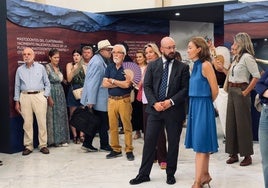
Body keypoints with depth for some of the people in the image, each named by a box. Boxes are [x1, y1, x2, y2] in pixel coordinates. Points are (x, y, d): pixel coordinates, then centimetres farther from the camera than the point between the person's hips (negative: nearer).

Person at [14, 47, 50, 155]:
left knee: (42, 122, -2)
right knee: (27, 123, 2)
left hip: (39, 96, -1)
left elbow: (47, 83, 10)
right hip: (25, 97, 1)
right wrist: (17, 101, 9)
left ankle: (43, 145, 6)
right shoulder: (20, 70, 11)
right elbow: (17, 86, 12)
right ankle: (28, 146, 10)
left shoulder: (40, 67, 7)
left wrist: (45, 96, 0)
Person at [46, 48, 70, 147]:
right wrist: (49, 98, -18)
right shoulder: (47, 67, -9)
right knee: (53, 116, -1)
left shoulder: (58, 67, 12)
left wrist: (65, 80, 2)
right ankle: (54, 140, 7)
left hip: (60, 93, 7)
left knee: (61, 116, 9)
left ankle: (61, 139, 16)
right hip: (52, 93, -7)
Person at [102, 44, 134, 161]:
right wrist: (120, 83, -8)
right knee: (113, 126, 6)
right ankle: (116, 150, 17)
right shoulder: (109, 67, 12)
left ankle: (129, 150, 7)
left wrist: (112, 81, -3)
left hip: (124, 100, -4)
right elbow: (104, 84, 1)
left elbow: (127, 84, -15)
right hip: (111, 100, 4)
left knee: (127, 126, -2)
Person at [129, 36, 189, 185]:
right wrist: (154, 103, -11)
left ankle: (170, 174, 22)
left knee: (173, 143, 7)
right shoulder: (152, 66, 6)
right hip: (155, 109, 1)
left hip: (174, 110, -1)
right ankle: (144, 174, 13)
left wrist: (171, 101, -14)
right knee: (149, 141, 2)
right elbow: (147, 86, 2)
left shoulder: (182, 67, 2)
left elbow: (185, 88, -3)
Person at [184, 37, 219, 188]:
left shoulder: (205, 65, -15)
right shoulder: (196, 65, 10)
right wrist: (196, 104, 13)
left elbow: (215, 90, -13)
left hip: (202, 107, -8)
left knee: (200, 144, -3)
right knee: (202, 144, 15)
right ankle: (205, 175, 26)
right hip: (195, 106, 8)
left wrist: (207, 103, 2)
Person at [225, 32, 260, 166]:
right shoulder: (237, 57, 14)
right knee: (231, 122, 10)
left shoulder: (247, 57, -13)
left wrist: (246, 92, -17)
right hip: (231, 92, 9)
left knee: (243, 124, -1)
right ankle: (234, 153, 18)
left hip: (240, 92, -9)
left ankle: (247, 155, 9)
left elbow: (256, 76, -19)